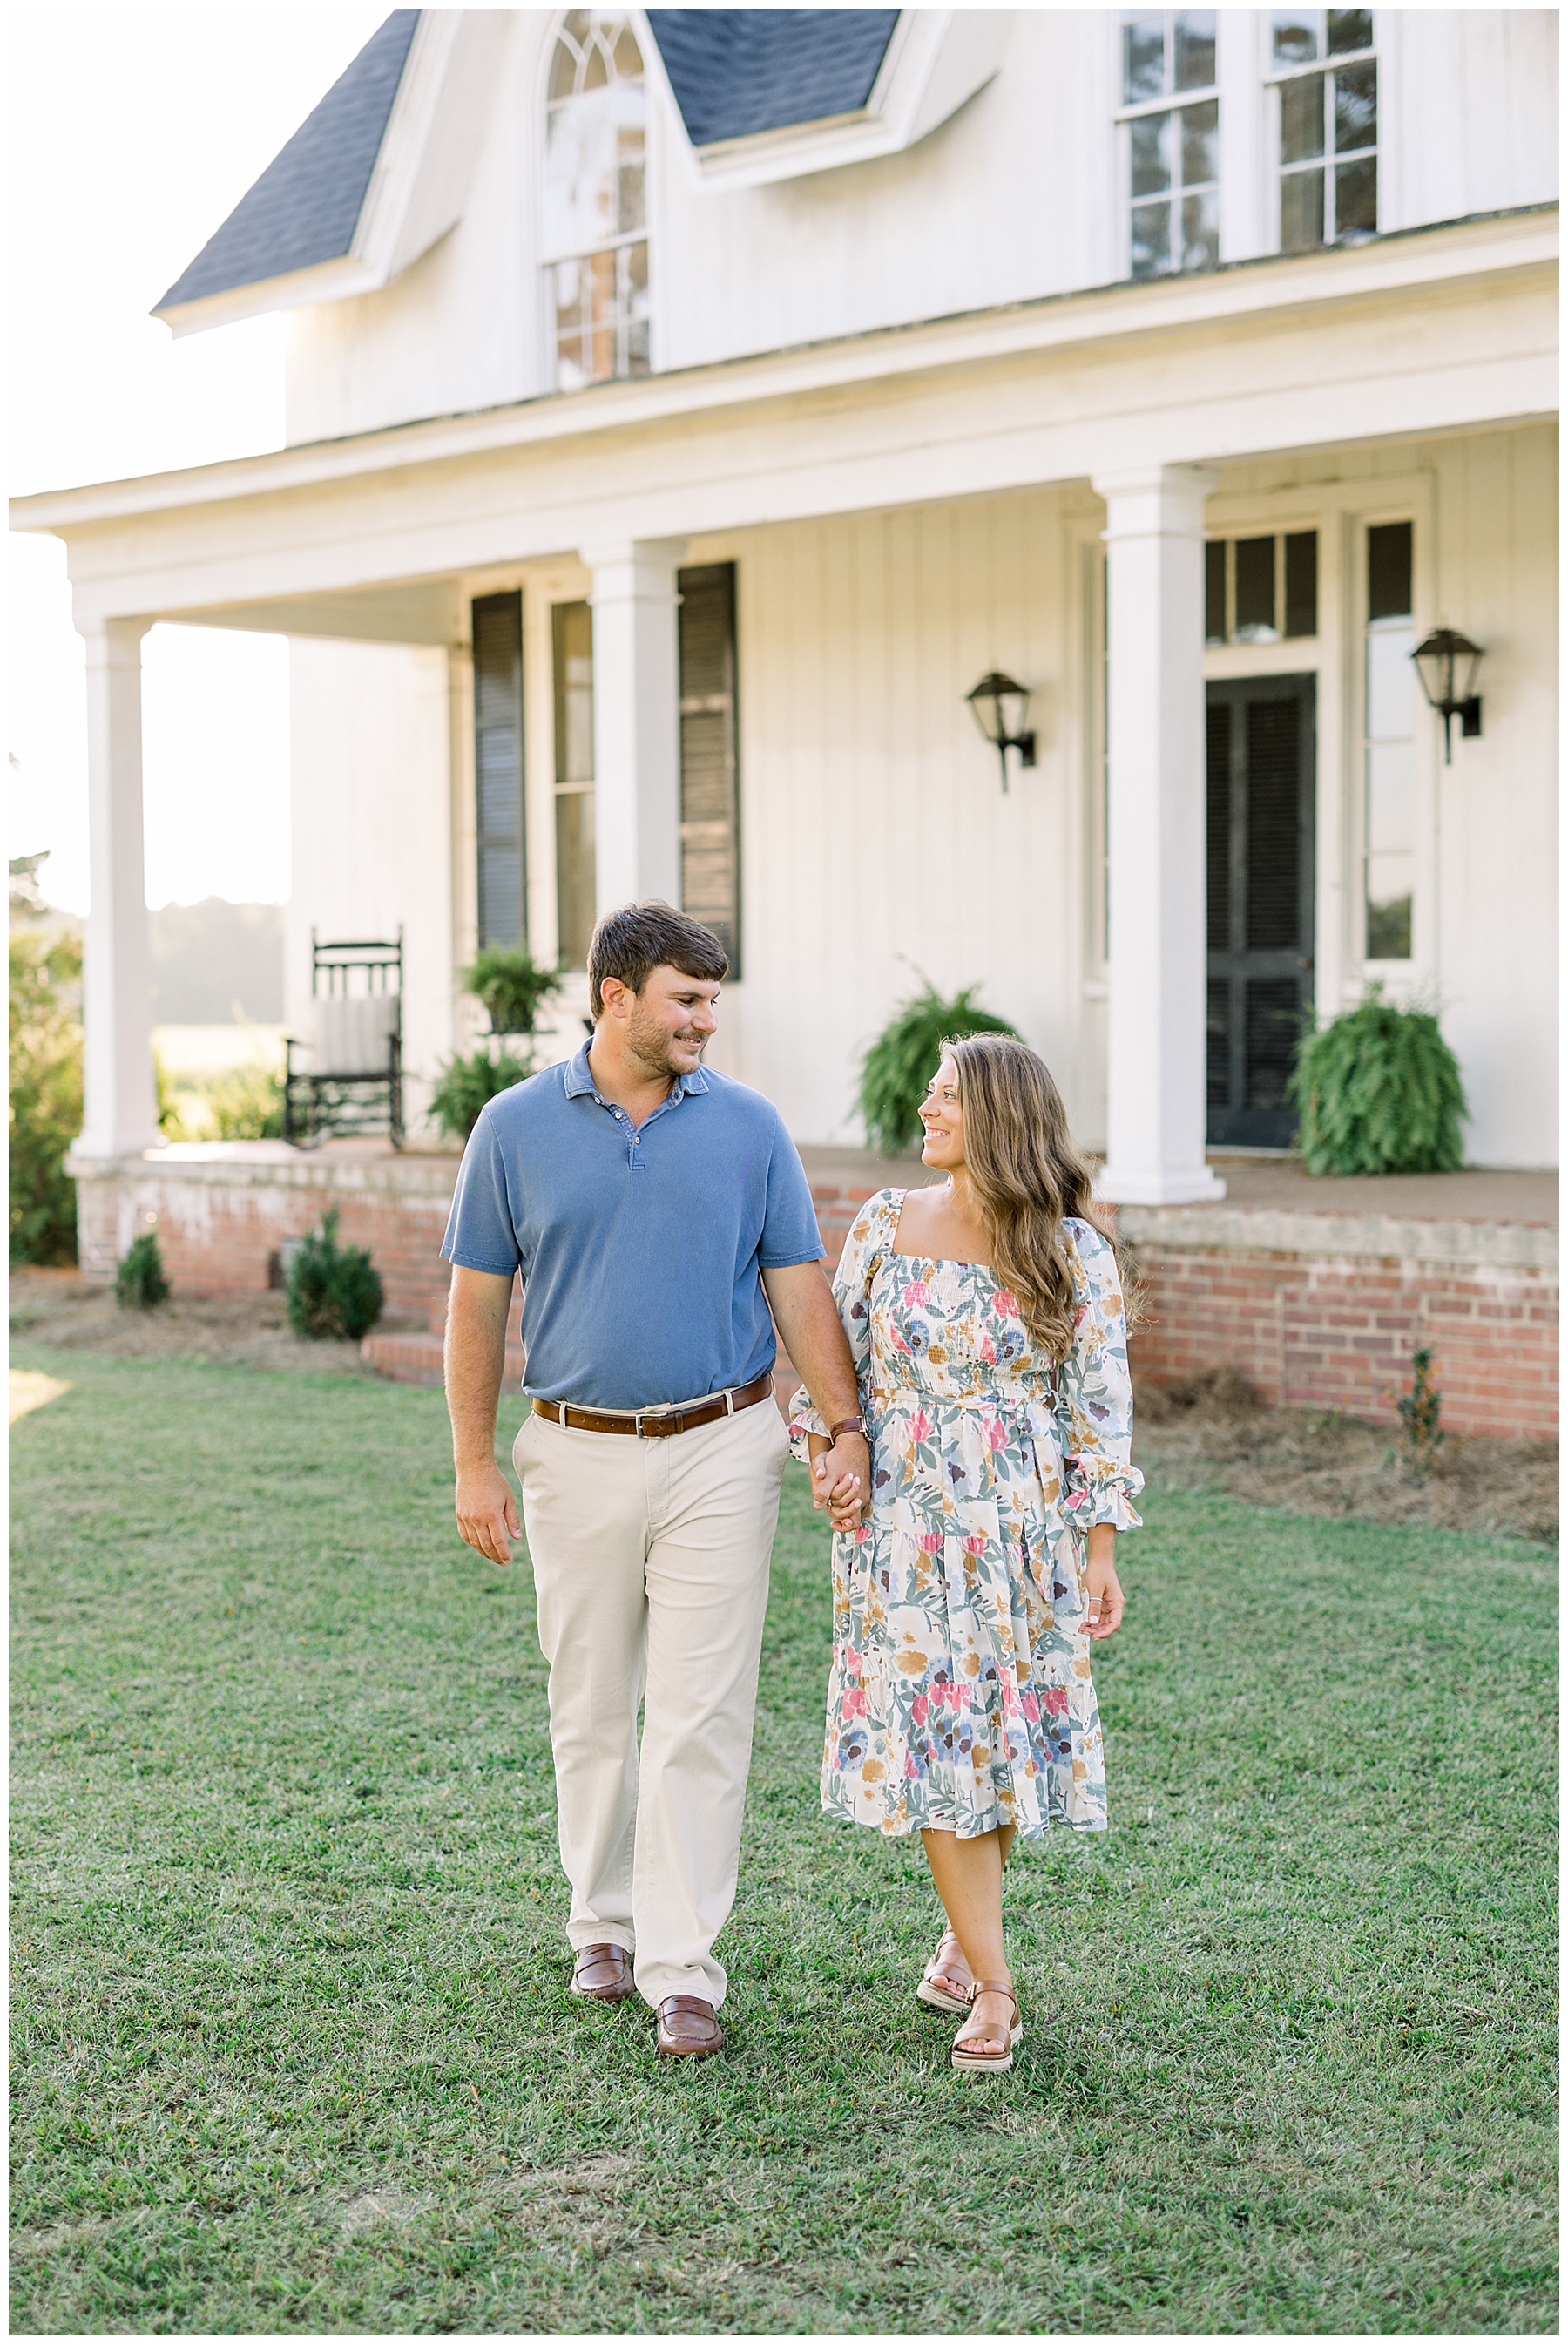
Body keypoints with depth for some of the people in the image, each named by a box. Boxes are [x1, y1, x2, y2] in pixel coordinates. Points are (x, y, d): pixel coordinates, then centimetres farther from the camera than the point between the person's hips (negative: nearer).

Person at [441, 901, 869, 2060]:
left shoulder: (748, 1125, 0)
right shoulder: (517, 1127, 0)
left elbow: (799, 1287, 2)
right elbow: (478, 1303, 3)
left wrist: (847, 1425, -8)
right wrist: (475, 1463, -1)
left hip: (720, 1451, -1)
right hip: (577, 1455, 1)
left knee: (702, 1716, -3)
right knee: (592, 1710, 13)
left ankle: (683, 1967, 4)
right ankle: (605, 1923, 30)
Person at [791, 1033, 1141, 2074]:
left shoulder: (1075, 1253, -5)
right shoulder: (886, 1224, 1)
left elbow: (1100, 1407, -3)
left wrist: (1102, 1547, -5)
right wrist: (826, 1449, -6)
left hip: (1025, 1533, -1)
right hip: (906, 1528, 1)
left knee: (1003, 1737, 8)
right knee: (935, 1742, -3)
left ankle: (965, 1935, 32)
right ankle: (992, 1987, 5)